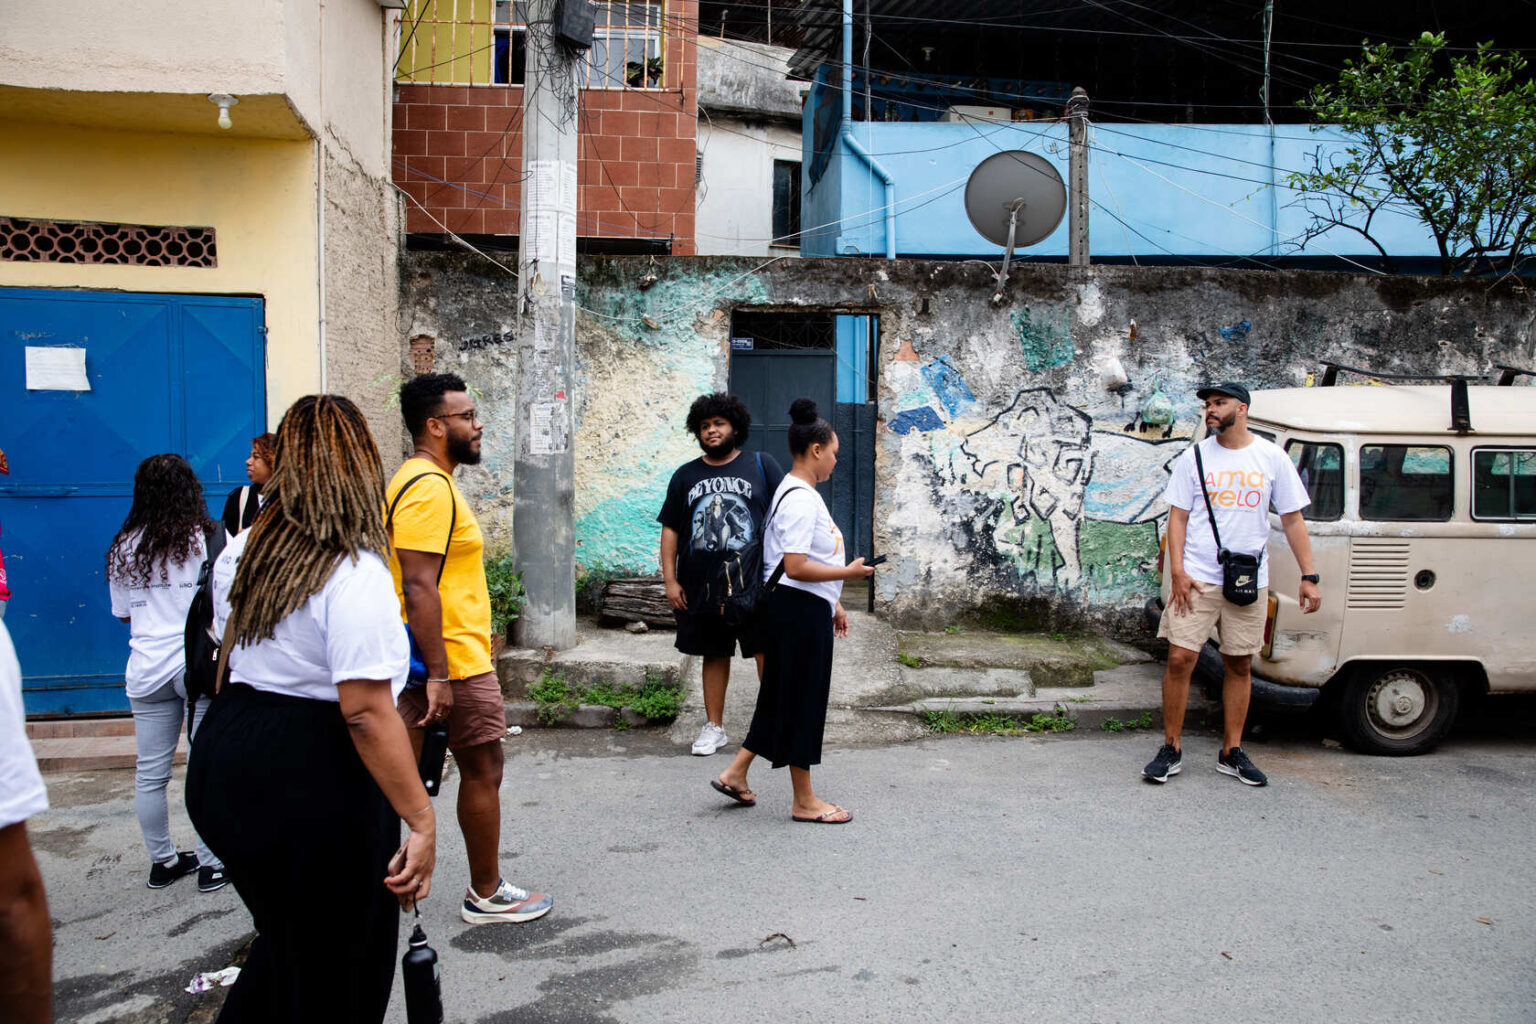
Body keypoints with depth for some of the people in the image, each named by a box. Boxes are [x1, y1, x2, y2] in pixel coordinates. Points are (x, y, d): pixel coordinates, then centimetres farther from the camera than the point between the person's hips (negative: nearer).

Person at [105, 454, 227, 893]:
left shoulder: (124, 549, 5)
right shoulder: (207, 539, -8)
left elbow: (124, 614, 15)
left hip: (147, 670, 4)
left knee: (149, 773, 12)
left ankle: (162, 861, 24)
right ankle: (211, 864, 9)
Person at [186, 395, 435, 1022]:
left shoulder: (238, 554, 6)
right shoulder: (356, 575, -20)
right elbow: (366, 712, -24)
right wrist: (421, 819, -22)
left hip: (223, 765, 8)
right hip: (312, 788, -8)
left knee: (285, 937, 26)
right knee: (335, 971, 10)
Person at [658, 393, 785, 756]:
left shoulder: (761, 465, 3)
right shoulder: (685, 476, 11)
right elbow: (671, 529, 10)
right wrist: (670, 580, 3)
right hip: (702, 586, 3)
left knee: (766, 652, -3)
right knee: (714, 655, 12)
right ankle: (714, 727, 22)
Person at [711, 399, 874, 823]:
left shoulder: (800, 494, 15)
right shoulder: (801, 500, -19)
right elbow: (796, 567, -25)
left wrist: (833, 604, 22)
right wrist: (849, 572, -16)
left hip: (807, 609, 11)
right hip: (799, 611, -11)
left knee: (780, 696, 17)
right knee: (803, 699, 0)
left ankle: (735, 773, 26)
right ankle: (804, 801, 13)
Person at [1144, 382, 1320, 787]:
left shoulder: (1272, 457, 4)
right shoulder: (1194, 458, 4)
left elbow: (1292, 519, 6)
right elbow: (1178, 516, 3)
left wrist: (1308, 577, 1)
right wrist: (1177, 571, -9)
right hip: (1198, 578, -1)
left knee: (1239, 666, 8)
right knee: (1180, 659, -7)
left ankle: (1232, 753, 20)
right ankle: (1171, 750, 6)